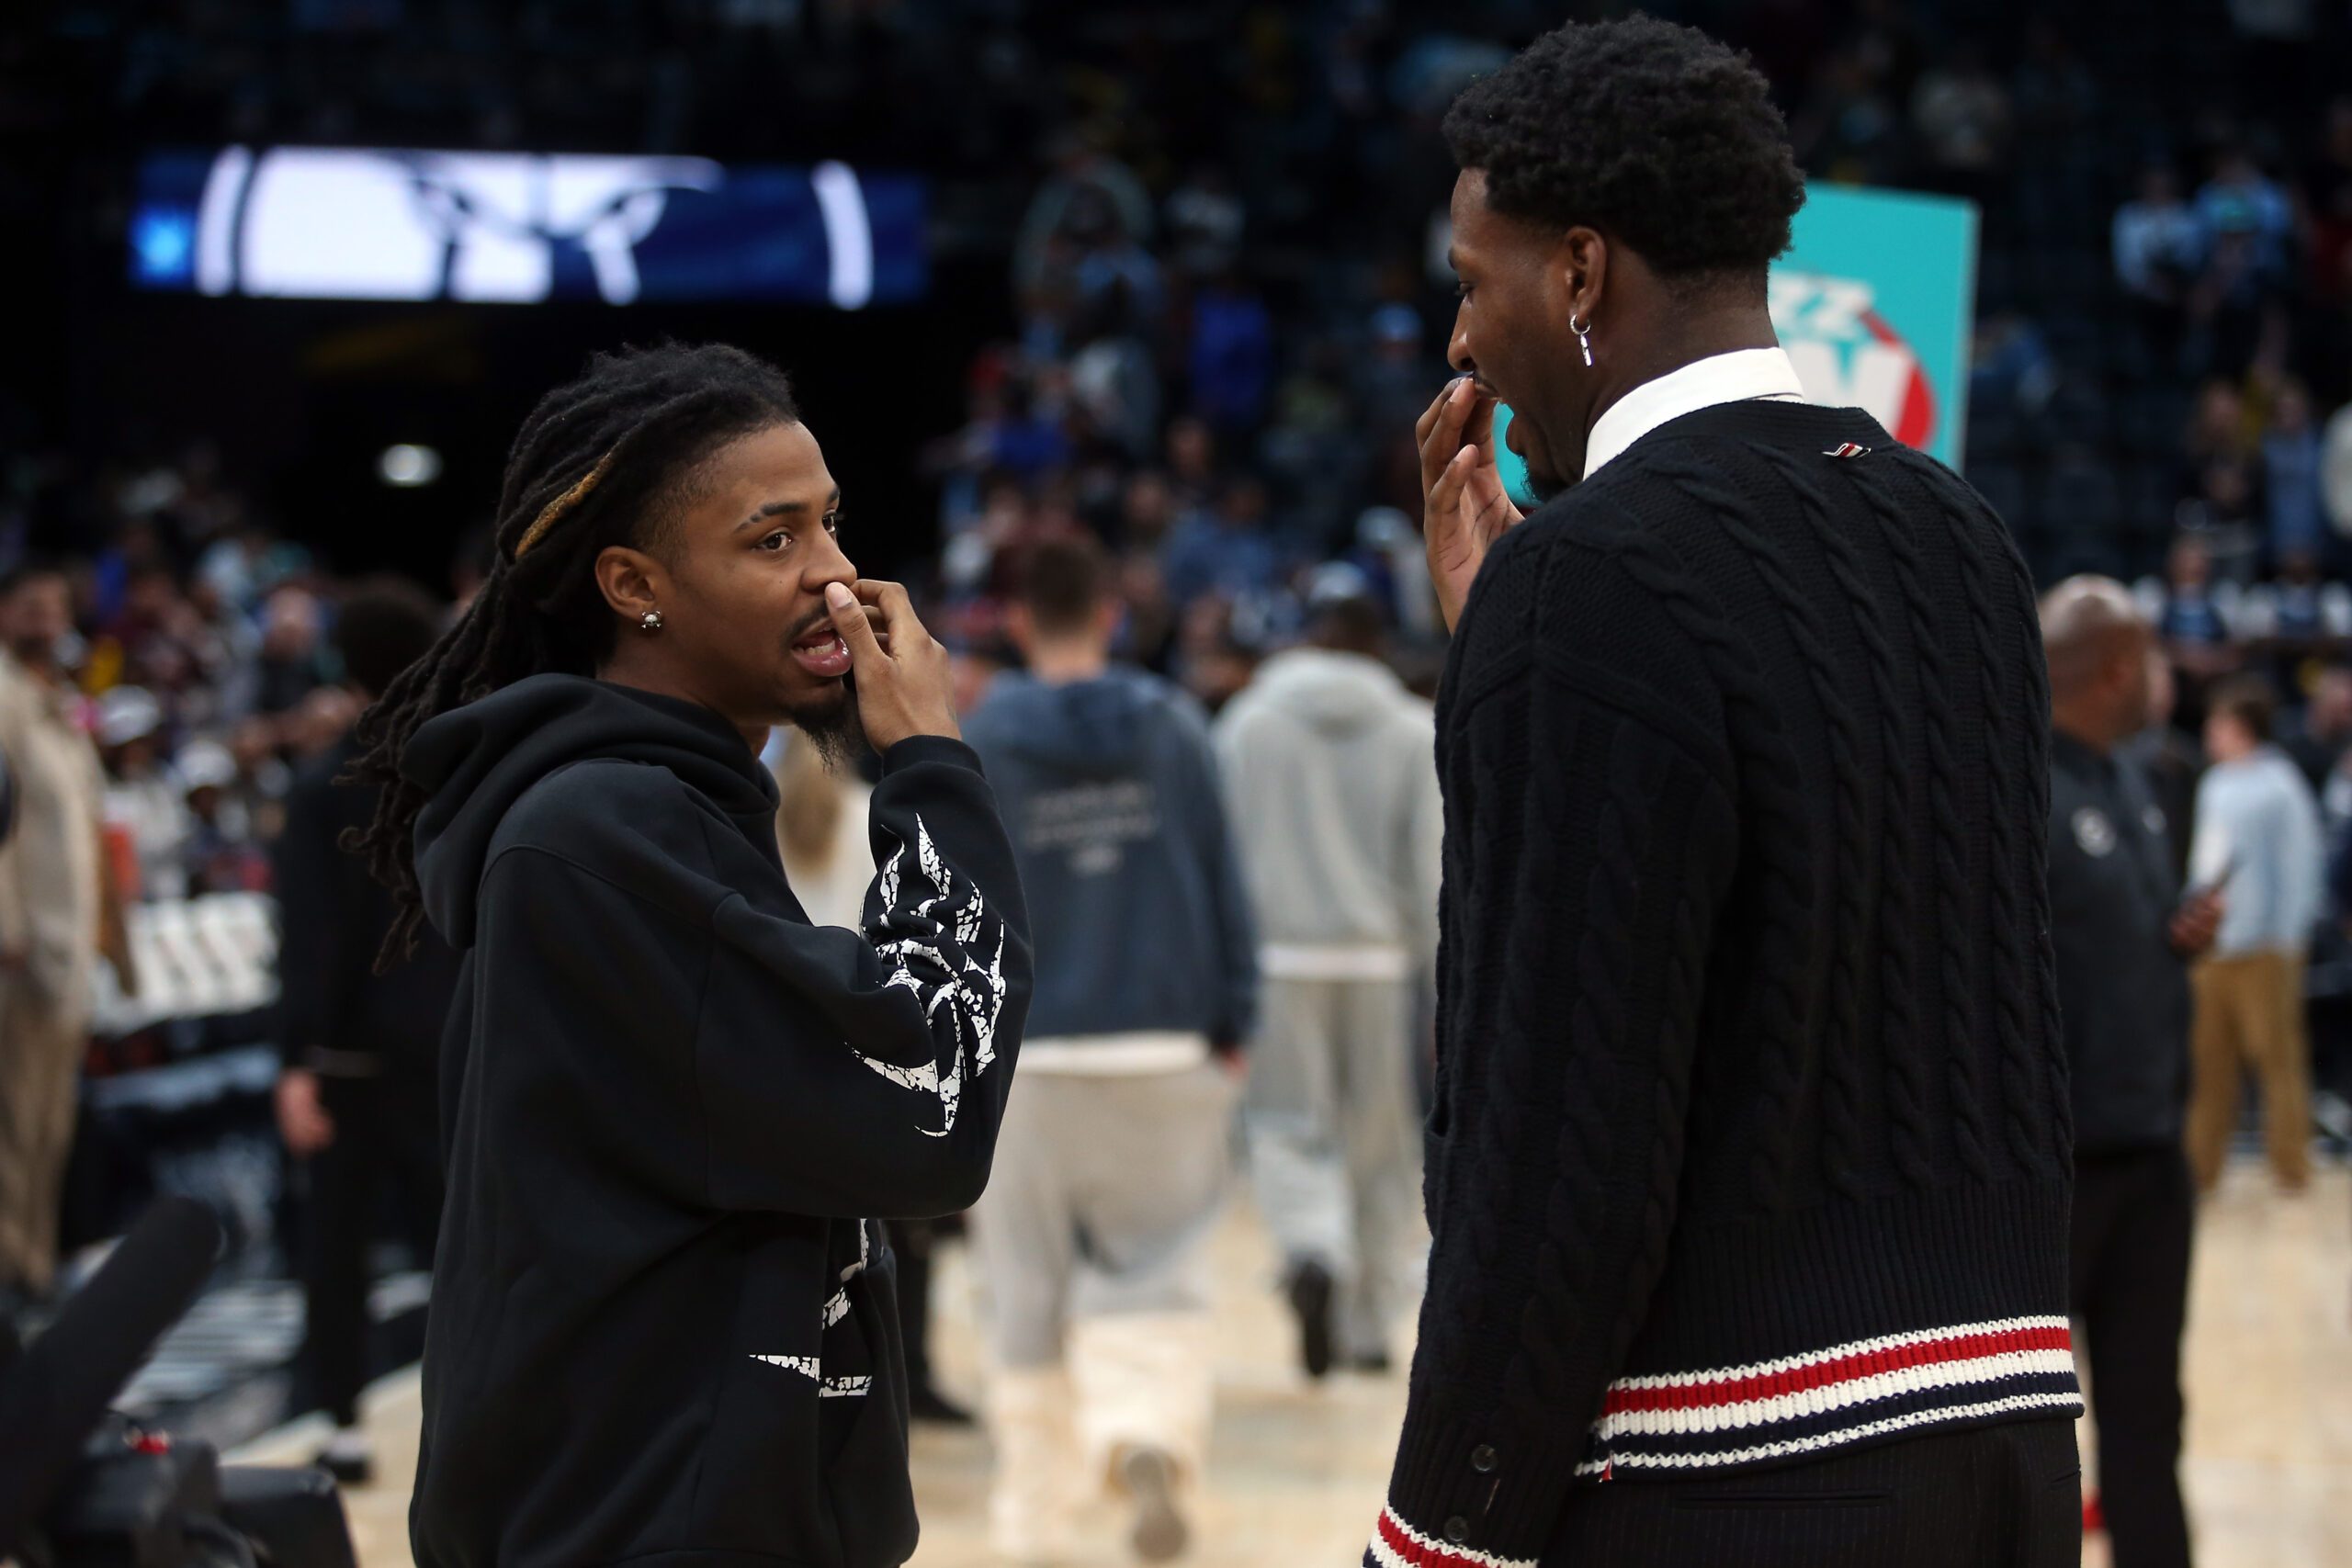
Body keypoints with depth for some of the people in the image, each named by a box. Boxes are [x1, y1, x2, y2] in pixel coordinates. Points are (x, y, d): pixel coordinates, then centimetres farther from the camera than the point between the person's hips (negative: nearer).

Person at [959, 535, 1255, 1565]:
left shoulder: (980, 743, -1)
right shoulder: (1173, 727, 3)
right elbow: (1222, 886, 3)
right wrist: (1231, 1026, 10)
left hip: (1030, 1058, -1)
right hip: (1165, 1049, 1)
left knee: (1030, 1297, 9)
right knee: (1153, 1275, 6)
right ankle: (1148, 1436, -23)